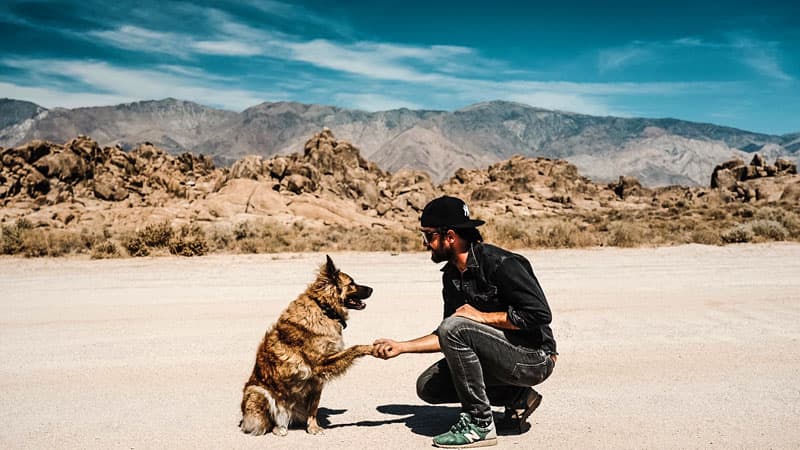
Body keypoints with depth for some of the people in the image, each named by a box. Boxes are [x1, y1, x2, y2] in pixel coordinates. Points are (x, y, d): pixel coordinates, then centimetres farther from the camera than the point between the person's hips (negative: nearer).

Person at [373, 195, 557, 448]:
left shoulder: (500, 264, -20)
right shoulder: (451, 275, 6)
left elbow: (540, 314, -26)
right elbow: (446, 338, 13)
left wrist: (482, 316, -21)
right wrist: (401, 347, 4)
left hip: (533, 359, -9)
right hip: (504, 357, 9)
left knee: (456, 328, -28)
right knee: (428, 386, 2)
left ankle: (479, 425, -16)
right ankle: (517, 397, 10)